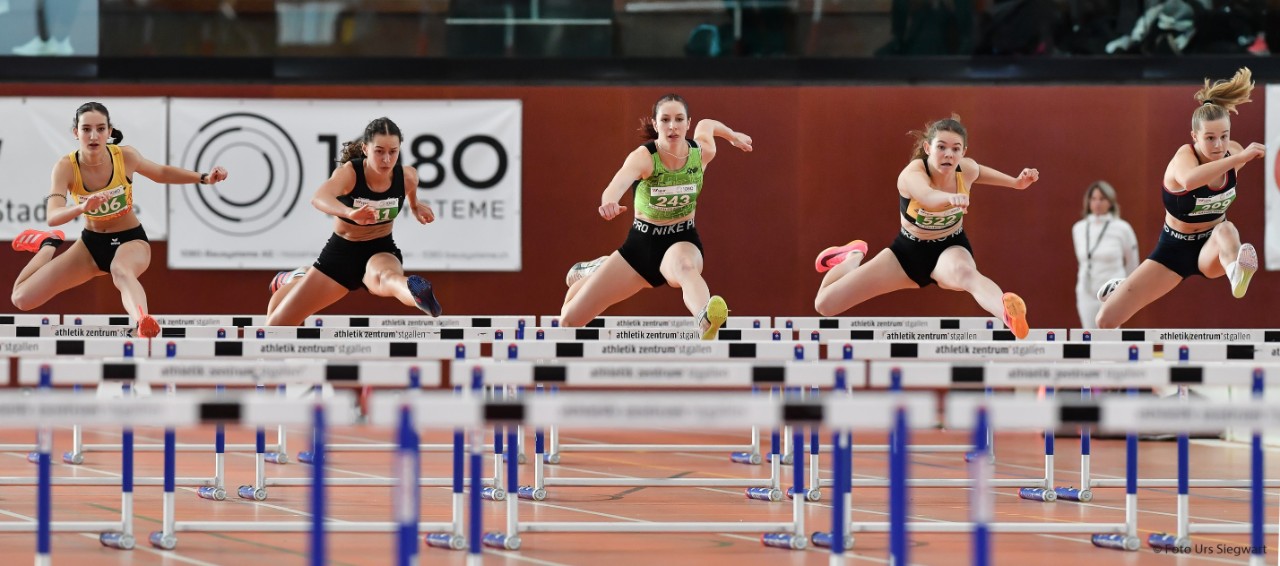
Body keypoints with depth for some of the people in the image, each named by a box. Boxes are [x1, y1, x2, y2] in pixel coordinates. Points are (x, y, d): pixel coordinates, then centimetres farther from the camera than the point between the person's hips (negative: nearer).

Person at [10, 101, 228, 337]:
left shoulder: (125, 156, -16)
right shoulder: (66, 167, -19)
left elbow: (162, 172, 5)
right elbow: (53, 216, -32)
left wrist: (204, 178, -7)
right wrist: (83, 207, -53)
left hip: (130, 240, -2)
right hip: (91, 243, 2)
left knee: (121, 271, -43)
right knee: (22, 298, -4)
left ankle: (143, 322, -74)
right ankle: (49, 244, 25)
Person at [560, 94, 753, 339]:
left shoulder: (702, 152, -11)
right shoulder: (643, 157, -23)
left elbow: (706, 124, 15)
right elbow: (620, 182, -47)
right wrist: (609, 201, -69)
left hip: (681, 242, 0)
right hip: (641, 243, 0)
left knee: (684, 265, -42)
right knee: (570, 318, 6)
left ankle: (705, 321, -78)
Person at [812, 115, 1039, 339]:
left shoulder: (967, 170, -16)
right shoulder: (911, 174, -32)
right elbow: (928, 198, -58)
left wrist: (1016, 182, 4)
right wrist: (951, 198, -79)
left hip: (951, 249, 0)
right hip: (909, 251, 0)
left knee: (964, 273, -43)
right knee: (825, 304, -6)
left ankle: (1010, 316, -75)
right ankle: (854, 256, 29)